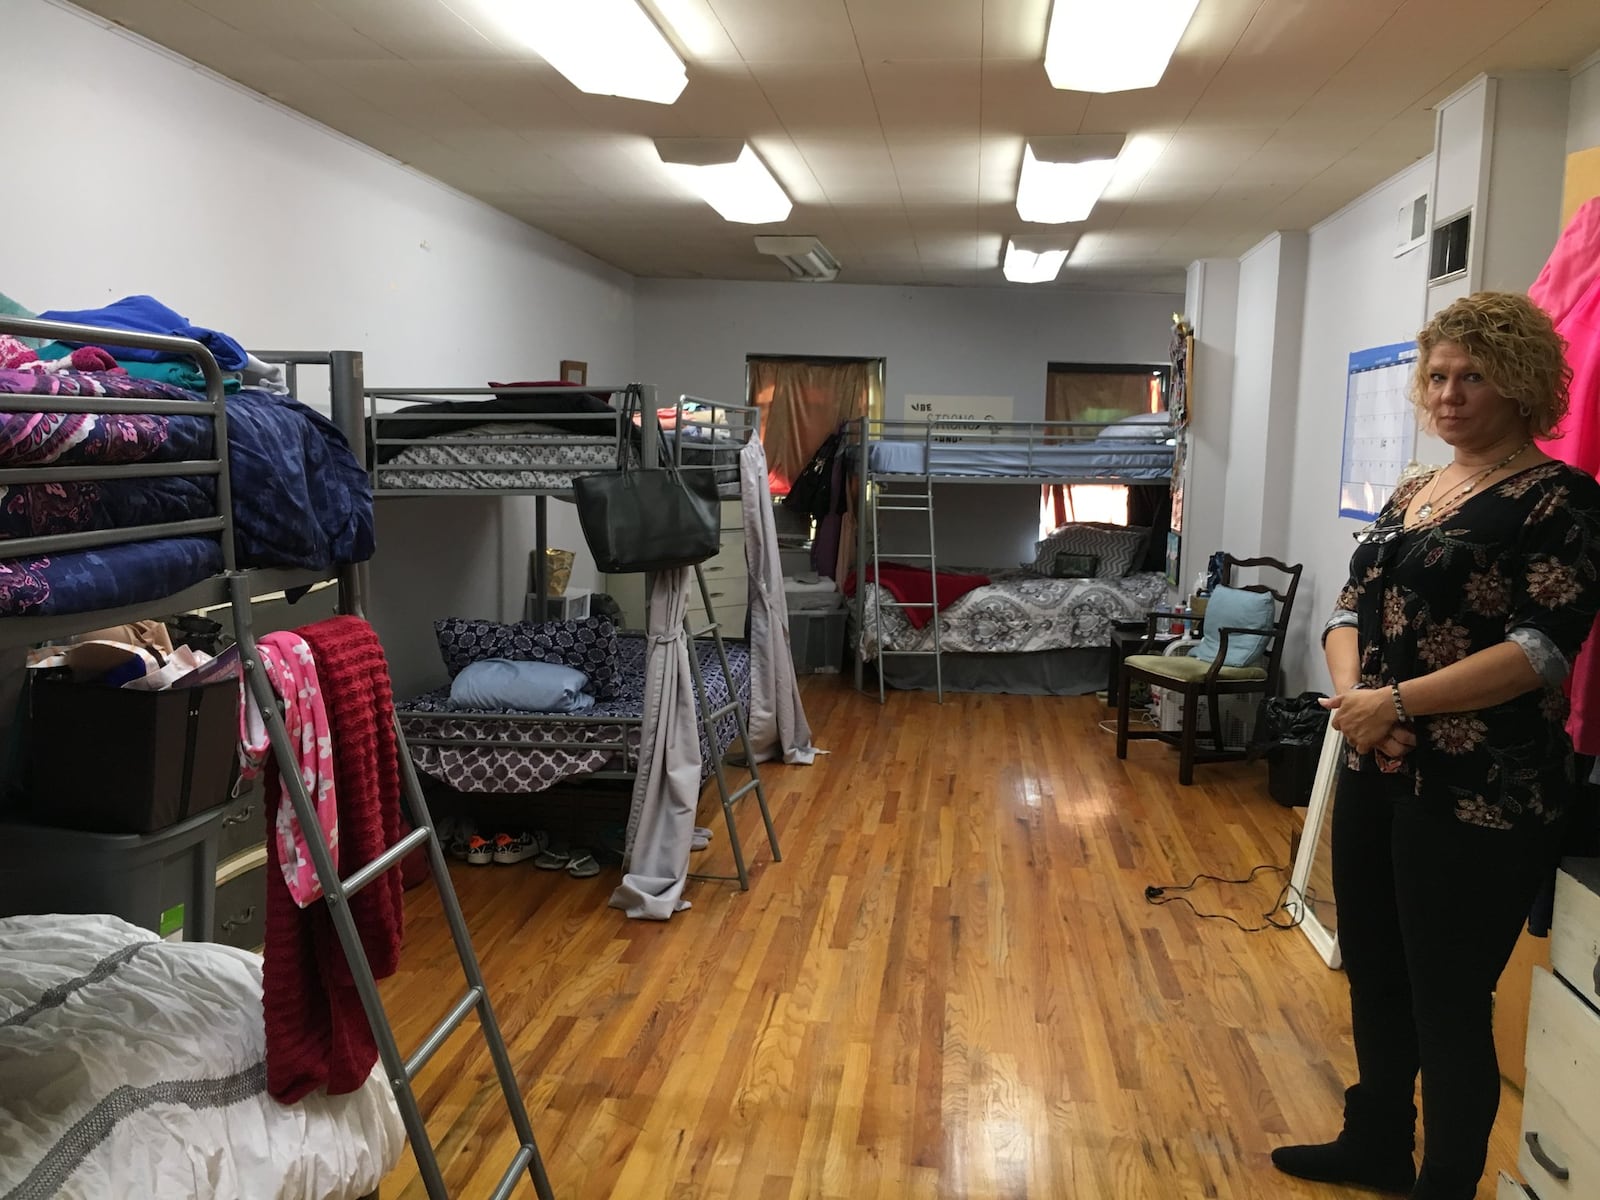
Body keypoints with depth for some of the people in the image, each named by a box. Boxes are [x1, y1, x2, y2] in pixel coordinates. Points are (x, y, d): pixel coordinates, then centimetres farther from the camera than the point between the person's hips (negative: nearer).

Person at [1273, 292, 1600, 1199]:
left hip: (1481, 794, -7)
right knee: (1373, 975, 19)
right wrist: (1351, 690, -11)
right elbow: (1351, 610, 9)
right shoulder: (1413, 494, 12)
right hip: (1376, 775, 8)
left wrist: (1397, 701, -22)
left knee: (1447, 1003, 4)